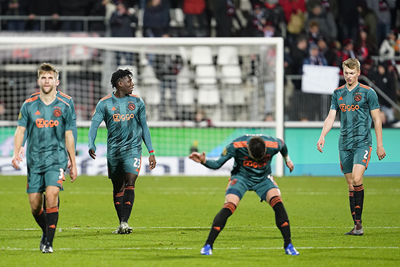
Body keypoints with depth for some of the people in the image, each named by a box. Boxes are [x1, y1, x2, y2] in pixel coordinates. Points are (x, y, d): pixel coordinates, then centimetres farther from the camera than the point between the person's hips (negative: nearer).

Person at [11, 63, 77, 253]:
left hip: (57, 159, -2)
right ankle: (46, 232, 29)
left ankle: (48, 242, -16)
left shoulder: (64, 107, 4)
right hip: (34, 160, 2)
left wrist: (73, 163, 11)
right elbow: (20, 130, 4)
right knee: (35, 205, 2)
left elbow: (68, 136, 10)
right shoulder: (29, 105, 4)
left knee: (51, 196, -21)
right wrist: (16, 153, -12)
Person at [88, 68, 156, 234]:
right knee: (117, 188, 8)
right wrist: (91, 145, -20)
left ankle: (125, 222, -20)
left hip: (132, 148, -1)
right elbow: (94, 125, -2)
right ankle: (121, 224, 18)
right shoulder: (105, 103, 1)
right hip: (113, 150, 1)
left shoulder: (137, 102, 6)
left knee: (129, 184, -16)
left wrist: (151, 152, 11)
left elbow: (144, 127, 13)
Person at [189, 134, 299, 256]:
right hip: (241, 176, -1)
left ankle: (288, 245, -13)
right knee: (228, 207, -23)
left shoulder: (273, 145, -25)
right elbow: (217, 164, -18)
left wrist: (287, 159, 20)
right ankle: (208, 245, -15)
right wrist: (204, 161, -37)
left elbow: (282, 145, 1)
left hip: (263, 178, 1)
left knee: (278, 203, -22)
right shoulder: (235, 146, -29)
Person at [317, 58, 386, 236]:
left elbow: (377, 119, 1)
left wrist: (380, 145, -1)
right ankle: (356, 224, 9)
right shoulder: (338, 93, 11)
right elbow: (331, 116, 11)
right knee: (350, 185, 4)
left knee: (357, 179, -20)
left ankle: (359, 222, -16)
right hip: (344, 144, 5)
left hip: (362, 142, -5)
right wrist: (322, 136, -4)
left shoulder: (368, 93, -1)